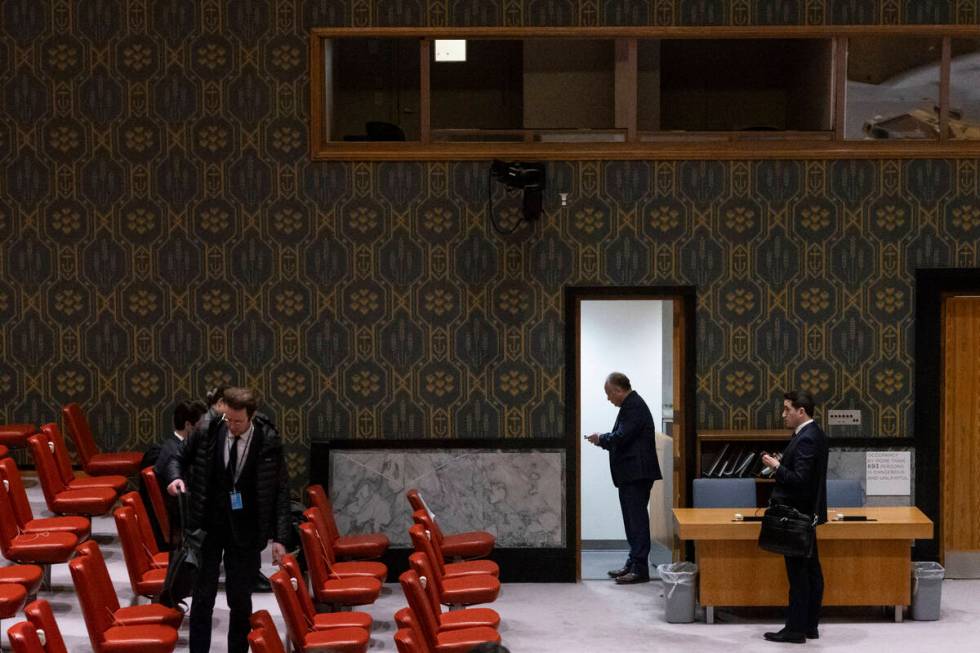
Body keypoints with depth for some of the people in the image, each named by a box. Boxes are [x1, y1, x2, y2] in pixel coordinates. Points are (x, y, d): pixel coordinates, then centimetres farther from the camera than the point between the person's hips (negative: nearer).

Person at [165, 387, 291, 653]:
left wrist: (279, 537, -9)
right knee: (203, 596, 6)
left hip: (245, 531, -1)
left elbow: (281, 491, -5)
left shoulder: (269, 441, -11)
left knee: (240, 599, 9)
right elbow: (179, 458, 10)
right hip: (208, 525, 1)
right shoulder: (207, 432, -8)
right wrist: (176, 477, -14)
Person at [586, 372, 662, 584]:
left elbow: (621, 437, -21)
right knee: (633, 519, 15)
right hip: (631, 473, 11)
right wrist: (603, 440, 7)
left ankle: (640, 568, -8)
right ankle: (633, 563, 22)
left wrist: (601, 439, -5)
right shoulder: (631, 405, 17)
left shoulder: (633, 407, -15)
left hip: (637, 473, -11)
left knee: (637, 519, -9)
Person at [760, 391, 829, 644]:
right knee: (810, 569, 12)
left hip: (797, 515, -10)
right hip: (807, 513, 10)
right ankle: (810, 625, 18)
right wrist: (781, 463, 7)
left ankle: (795, 629, 0)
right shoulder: (813, 434, 11)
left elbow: (800, 480, -25)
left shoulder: (806, 439, -20)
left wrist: (776, 466, -16)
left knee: (798, 572, -5)